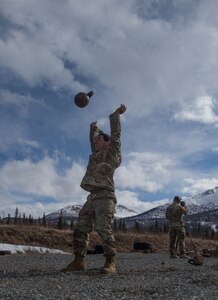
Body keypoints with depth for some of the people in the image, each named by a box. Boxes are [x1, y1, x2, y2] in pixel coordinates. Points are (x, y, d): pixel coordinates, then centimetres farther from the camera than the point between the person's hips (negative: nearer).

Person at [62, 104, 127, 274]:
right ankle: (79, 261, 3)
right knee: (81, 228, 1)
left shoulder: (112, 153, 9)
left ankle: (110, 263, -18)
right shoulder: (96, 155, 26)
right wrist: (94, 124, 49)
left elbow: (115, 133, 5)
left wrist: (115, 114, 8)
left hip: (105, 197, -8)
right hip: (92, 198, 8)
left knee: (104, 228, -19)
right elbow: (93, 137, 39)